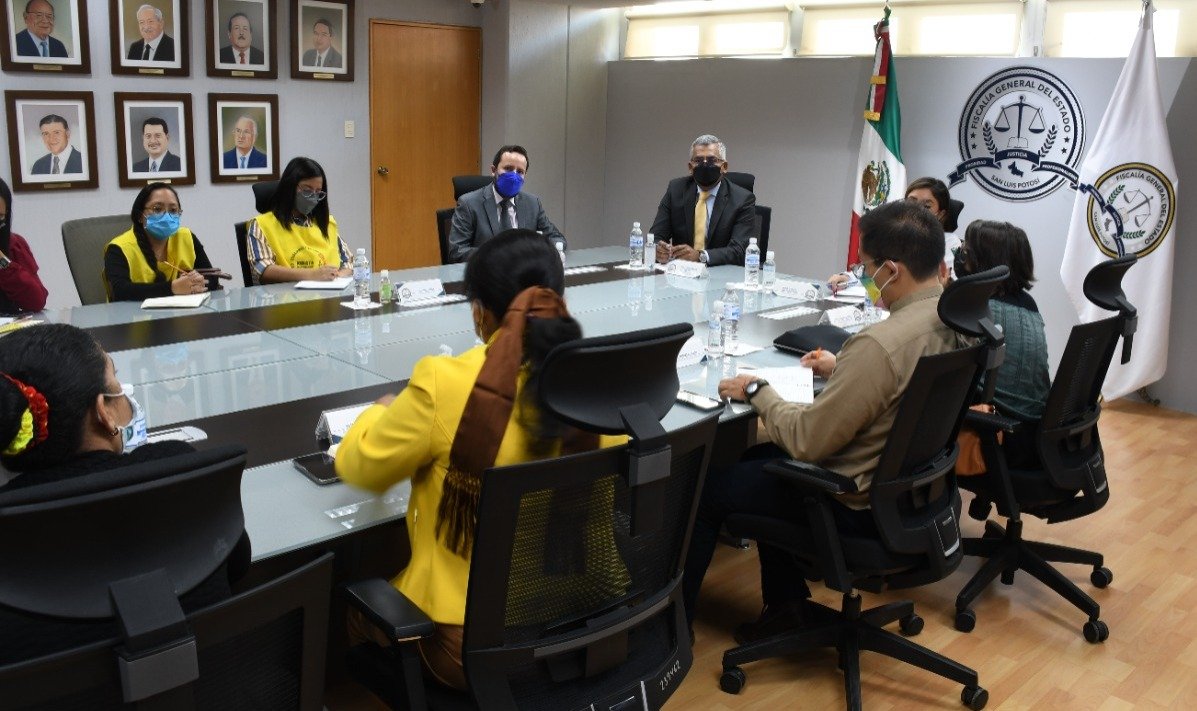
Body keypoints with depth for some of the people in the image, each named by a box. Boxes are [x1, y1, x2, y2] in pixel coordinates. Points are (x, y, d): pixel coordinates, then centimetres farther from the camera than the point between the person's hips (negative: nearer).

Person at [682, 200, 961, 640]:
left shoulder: (880, 343, -32)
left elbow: (807, 440, -25)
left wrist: (757, 392, -10)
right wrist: (842, 370, 10)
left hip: (857, 504, -9)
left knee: (704, 488, 8)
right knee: (760, 459, 27)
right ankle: (786, 605, 30)